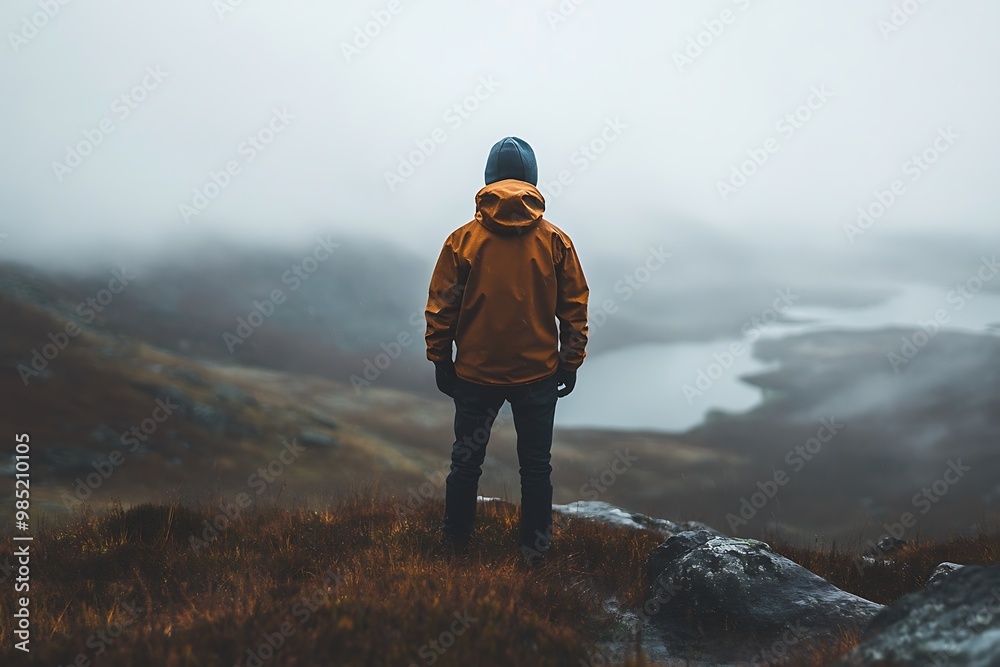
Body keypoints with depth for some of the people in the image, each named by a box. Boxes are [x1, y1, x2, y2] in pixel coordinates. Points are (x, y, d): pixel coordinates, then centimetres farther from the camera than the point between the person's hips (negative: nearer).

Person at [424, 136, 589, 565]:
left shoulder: (462, 240, -9)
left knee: (466, 460, 17)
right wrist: (570, 364, 8)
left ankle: (455, 542, 30)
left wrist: (440, 360, 7)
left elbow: (440, 308, -4)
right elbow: (574, 309, -2)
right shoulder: (556, 242, -7)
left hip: (474, 373, 0)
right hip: (539, 374, 0)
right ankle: (534, 548, 22)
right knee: (535, 465, 14)